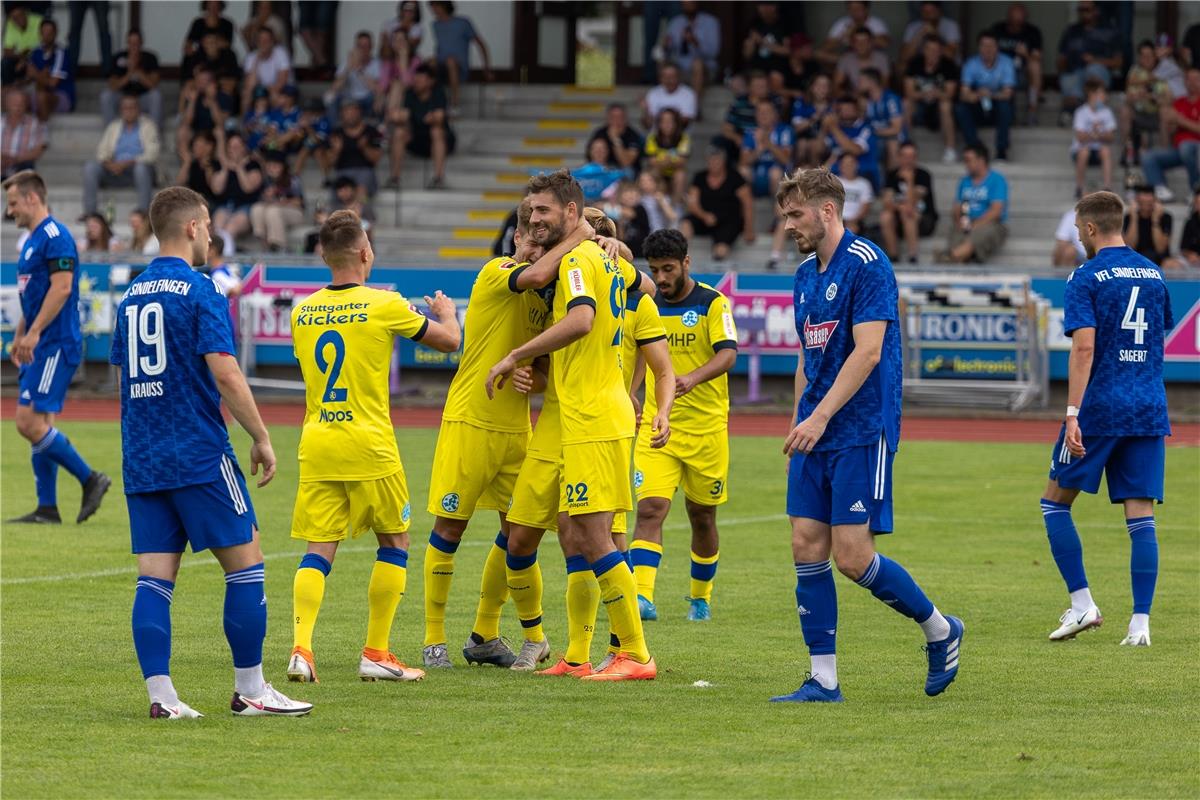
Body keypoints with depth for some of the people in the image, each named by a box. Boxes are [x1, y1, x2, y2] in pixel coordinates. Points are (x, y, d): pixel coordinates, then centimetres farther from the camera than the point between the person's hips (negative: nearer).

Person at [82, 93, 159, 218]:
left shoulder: (148, 126, 9)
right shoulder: (113, 127, 21)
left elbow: (151, 154, -4)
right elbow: (102, 152, 13)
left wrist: (128, 163, -17)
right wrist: (108, 163, -11)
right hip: (115, 169, 4)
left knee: (141, 167, -39)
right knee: (90, 167, -23)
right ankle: (89, 212, -27)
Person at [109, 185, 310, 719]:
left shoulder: (132, 295, 12)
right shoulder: (199, 291, -9)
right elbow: (225, 374, -16)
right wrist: (262, 438, -8)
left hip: (141, 459, 7)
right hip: (200, 455, -7)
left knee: (155, 576, 3)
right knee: (245, 562, 3)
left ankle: (161, 694, -3)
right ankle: (250, 690, 5)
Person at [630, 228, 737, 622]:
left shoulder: (713, 303, -7)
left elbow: (727, 354, -20)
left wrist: (693, 378, -37)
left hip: (706, 427, -2)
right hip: (656, 426, 2)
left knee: (702, 517, 10)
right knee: (650, 509, -16)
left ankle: (700, 598, 29)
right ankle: (642, 597, -26)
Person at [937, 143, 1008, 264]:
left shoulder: (997, 180, 0)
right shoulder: (965, 181, 19)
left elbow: (996, 211, -10)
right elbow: (957, 209, 17)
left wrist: (974, 225, -17)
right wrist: (958, 221, -5)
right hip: (967, 225, 5)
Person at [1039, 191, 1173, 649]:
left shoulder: (1087, 277, -7)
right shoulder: (1153, 275, 12)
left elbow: (1084, 348, -17)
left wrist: (1072, 413, -20)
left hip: (1099, 409, -5)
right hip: (1149, 411, 5)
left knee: (1055, 503, 10)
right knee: (1140, 516, 2)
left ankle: (1082, 604, 2)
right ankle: (1140, 624, -4)